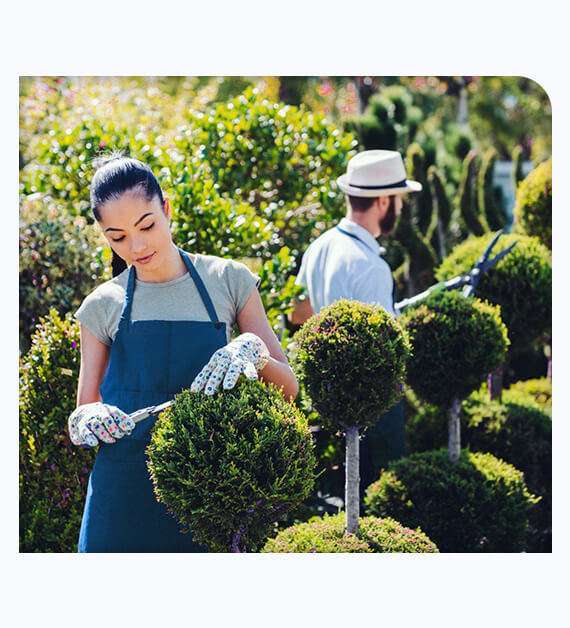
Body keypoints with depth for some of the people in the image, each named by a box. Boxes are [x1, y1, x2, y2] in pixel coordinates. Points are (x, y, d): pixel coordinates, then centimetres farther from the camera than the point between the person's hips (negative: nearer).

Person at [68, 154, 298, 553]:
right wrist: (87, 421, -15)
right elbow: (82, 419, 8)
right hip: (126, 496, 1)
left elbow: (288, 387, 2)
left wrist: (252, 350, -19)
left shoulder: (228, 281, 2)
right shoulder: (102, 306, 3)